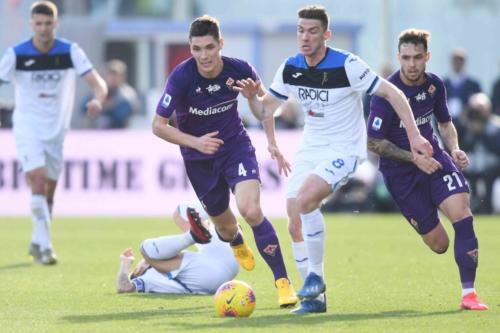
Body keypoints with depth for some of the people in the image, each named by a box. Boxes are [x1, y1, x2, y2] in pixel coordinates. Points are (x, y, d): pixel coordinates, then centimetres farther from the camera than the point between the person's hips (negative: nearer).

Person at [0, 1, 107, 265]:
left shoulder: (70, 52, -7)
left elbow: (97, 83, -12)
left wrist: (97, 100, -35)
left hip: (56, 130, 3)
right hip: (28, 127, -3)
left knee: (48, 192, 10)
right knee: (38, 180, -20)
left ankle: (37, 243, 29)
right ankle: (45, 246, -20)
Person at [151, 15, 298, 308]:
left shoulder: (239, 70, -19)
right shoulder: (182, 77, -25)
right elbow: (159, 125, -17)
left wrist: (272, 143, 1)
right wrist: (195, 142, -30)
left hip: (236, 146, -1)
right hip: (199, 159, 1)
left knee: (251, 210, -24)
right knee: (225, 227, 13)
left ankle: (283, 281, -15)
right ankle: (238, 245, 54)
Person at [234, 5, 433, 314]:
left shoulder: (347, 65, -18)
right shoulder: (290, 68, -1)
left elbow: (392, 93, -12)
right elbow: (266, 109, 11)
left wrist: (414, 135, -16)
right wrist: (253, 97, -12)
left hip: (344, 150, -6)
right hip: (309, 150, 6)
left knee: (304, 199, -29)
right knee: (295, 225, -3)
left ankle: (316, 276, -13)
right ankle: (314, 298, 10)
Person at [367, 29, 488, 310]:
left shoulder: (434, 85, -1)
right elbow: (374, 142, -14)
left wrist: (455, 149, -3)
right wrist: (414, 158, -19)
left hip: (432, 157, 4)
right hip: (400, 170, -4)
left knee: (461, 211, -22)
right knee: (439, 244, -3)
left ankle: (469, 293, -16)